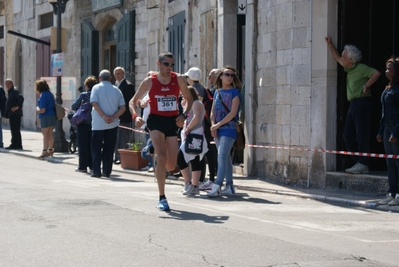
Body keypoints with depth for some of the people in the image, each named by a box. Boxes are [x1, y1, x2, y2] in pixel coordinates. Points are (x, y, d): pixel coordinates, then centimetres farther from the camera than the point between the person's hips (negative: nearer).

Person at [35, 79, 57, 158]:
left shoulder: (43, 96, -16)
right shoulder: (50, 94, 11)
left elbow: (42, 110, -20)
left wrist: (37, 108, 1)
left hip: (46, 117, -9)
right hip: (53, 116, 9)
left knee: (45, 134, -5)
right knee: (50, 133, 15)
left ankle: (45, 151, -6)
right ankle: (50, 150, 22)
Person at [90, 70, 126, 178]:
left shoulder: (96, 88, -2)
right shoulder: (116, 90, 6)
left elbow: (95, 104, -13)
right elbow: (123, 108, -1)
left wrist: (104, 116, -13)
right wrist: (113, 117, -8)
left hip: (98, 124, -2)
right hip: (112, 124, 2)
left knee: (96, 148, 4)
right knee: (109, 148, 9)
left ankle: (96, 171, -2)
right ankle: (107, 171, 7)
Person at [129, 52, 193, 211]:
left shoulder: (178, 80, 1)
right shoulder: (149, 81, -3)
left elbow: (189, 99, 13)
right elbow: (133, 101, 4)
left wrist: (184, 115, -4)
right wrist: (135, 116, -16)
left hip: (172, 122, 3)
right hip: (156, 121, -3)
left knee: (171, 166, 1)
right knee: (162, 157, -19)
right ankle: (162, 198, -12)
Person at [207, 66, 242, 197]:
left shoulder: (234, 92, -4)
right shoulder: (217, 92, 14)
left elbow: (233, 112, -13)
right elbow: (213, 111, 13)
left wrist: (218, 124, -13)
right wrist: (213, 125, -4)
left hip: (229, 128, -7)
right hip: (218, 130, 7)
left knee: (222, 157, -15)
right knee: (225, 157, 10)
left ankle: (217, 187, -20)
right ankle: (229, 186, 15)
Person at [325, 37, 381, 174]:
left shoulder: (361, 68, -10)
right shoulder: (349, 69, 16)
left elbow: (376, 73, -25)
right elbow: (338, 59, 33)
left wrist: (366, 86, -18)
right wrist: (330, 44, 30)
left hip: (362, 103, -10)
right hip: (353, 104, 10)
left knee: (362, 136, -9)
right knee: (348, 136, 8)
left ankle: (363, 165, -8)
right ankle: (358, 162, 12)